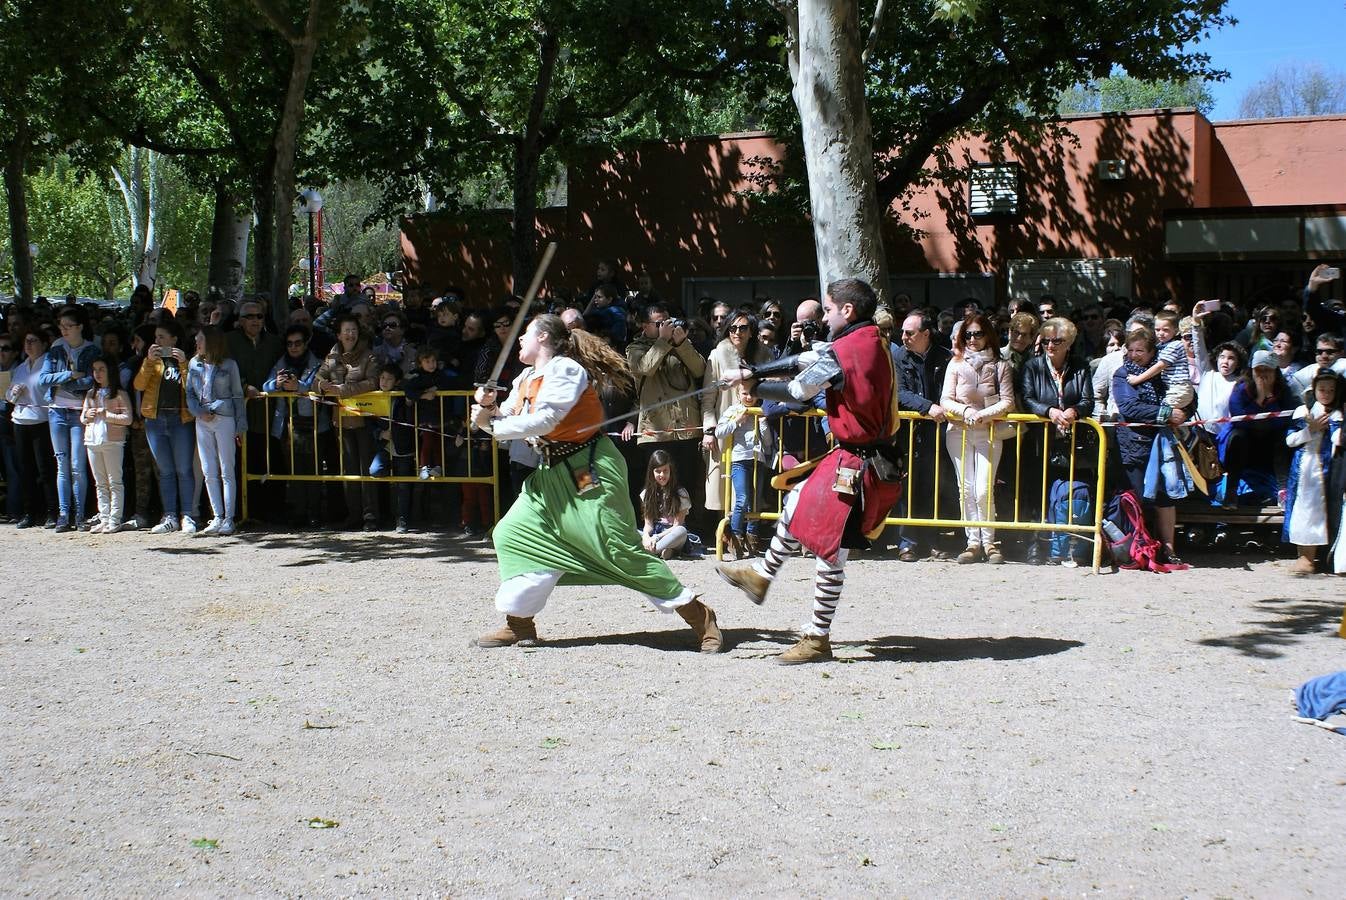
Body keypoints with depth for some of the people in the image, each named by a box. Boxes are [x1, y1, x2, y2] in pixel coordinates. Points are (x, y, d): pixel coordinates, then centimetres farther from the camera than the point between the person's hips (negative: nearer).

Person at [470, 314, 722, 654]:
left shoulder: (565, 369, -15)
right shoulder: (524, 380, 12)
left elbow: (543, 421, -25)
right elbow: (509, 423, 11)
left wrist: (491, 423, -18)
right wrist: (489, 407, -9)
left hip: (590, 469, -9)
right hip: (552, 474, 9)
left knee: (621, 548, -12)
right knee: (514, 535, 4)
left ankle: (699, 616, -4)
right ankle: (519, 625, 13)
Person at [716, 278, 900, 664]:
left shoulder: (843, 350, -19)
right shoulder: (871, 343, 9)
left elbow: (797, 390, -8)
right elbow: (801, 361, 12)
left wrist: (753, 386, 10)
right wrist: (751, 372, 10)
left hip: (854, 465, -10)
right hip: (864, 455, 10)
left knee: (829, 551, -1)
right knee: (798, 500, 25)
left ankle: (817, 639, 8)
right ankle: (761, 575, 41)